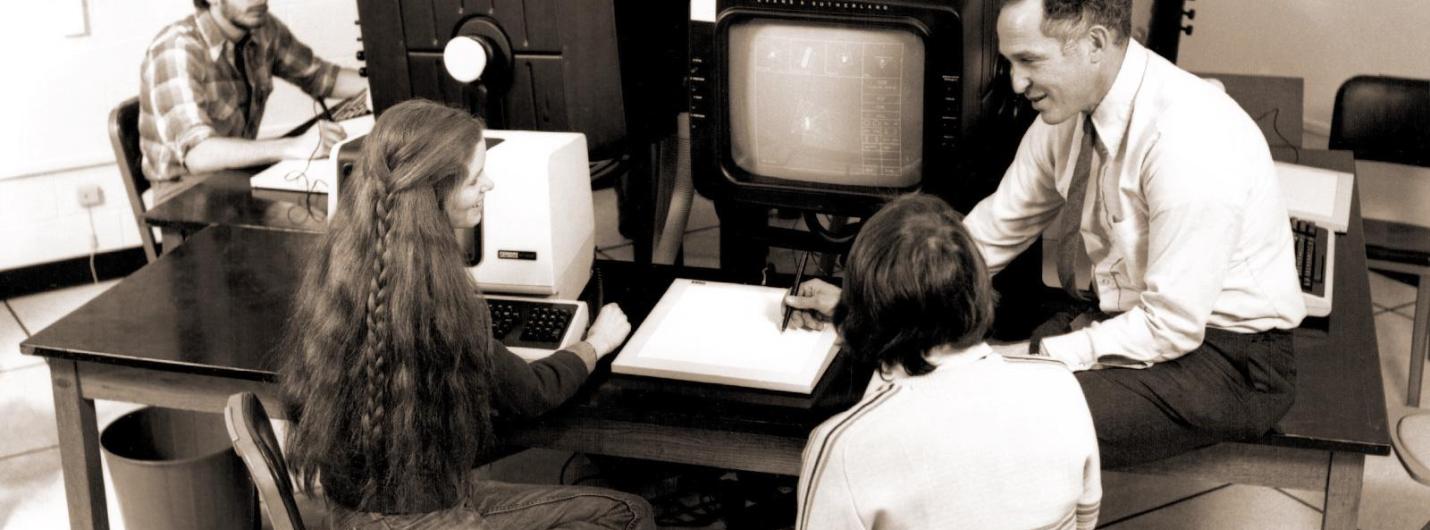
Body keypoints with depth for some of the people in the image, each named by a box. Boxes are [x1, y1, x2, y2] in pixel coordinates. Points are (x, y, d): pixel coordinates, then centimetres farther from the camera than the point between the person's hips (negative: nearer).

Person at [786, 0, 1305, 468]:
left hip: (1222, 351, -7)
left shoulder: (1185, 140, -29)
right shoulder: (1068, 110, -5)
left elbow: (1173, 328, -25)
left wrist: (1035, 355, -22)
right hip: (1122, 311, 7)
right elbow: (994, 231, 4)